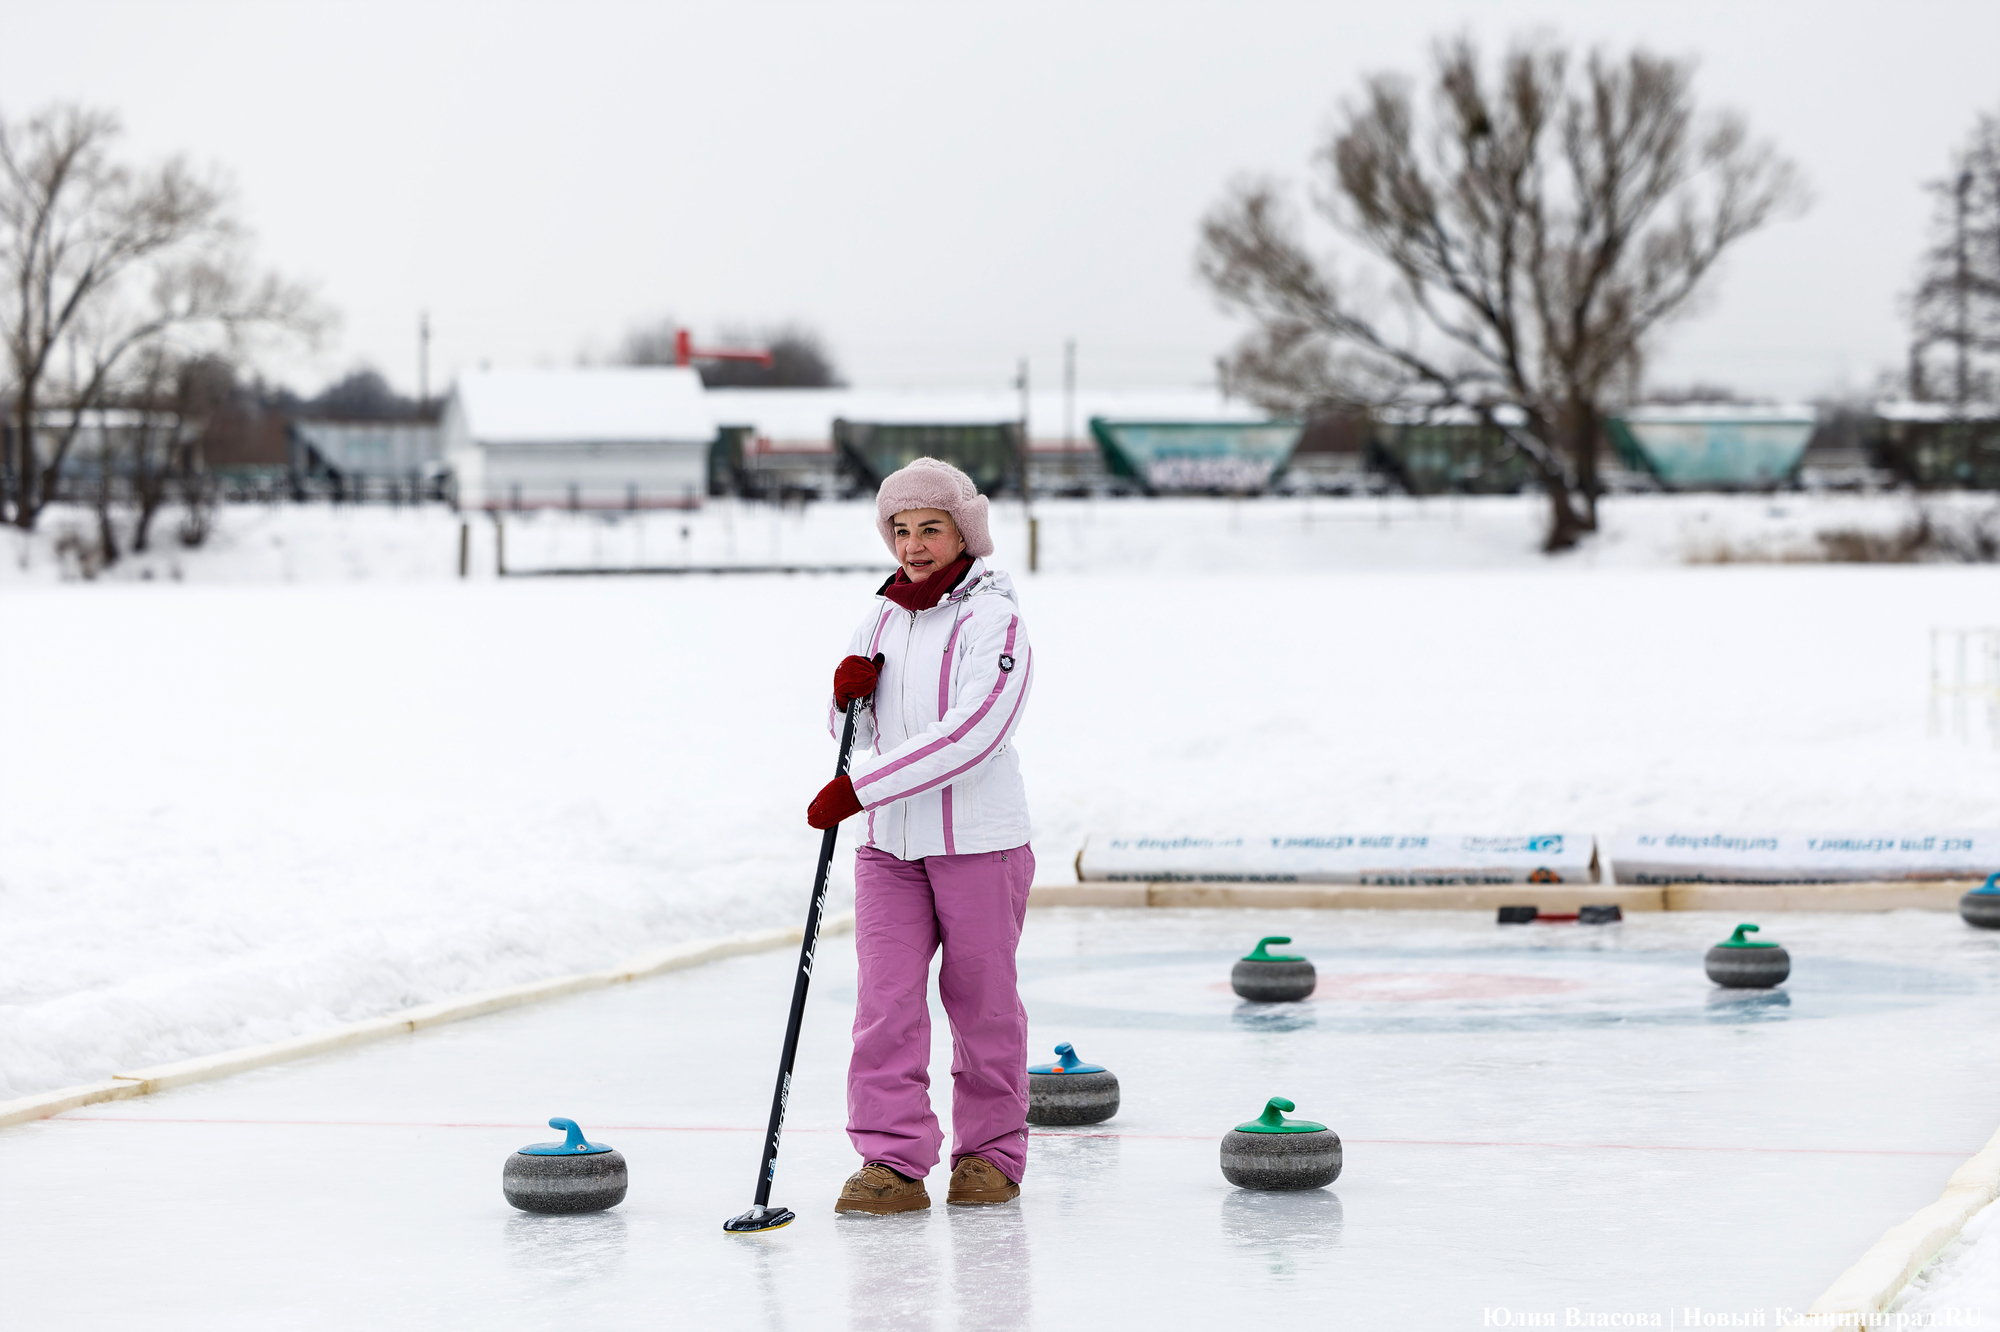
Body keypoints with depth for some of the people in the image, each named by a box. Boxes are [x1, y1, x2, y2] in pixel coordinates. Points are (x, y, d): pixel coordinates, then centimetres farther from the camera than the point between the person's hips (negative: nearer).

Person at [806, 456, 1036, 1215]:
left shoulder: (993, 619, -11)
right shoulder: (882, 619, 10)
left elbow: (970, 732, -23)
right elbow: (857, 732, 20)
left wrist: (859, 789, -24)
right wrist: (847, 694, -5)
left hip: (979, 841, -5)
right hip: (890, 842, 5)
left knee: (982, 1002, 5)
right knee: (886, 999, -5)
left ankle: (992, 1152, 20)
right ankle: (892, 1161, -5)